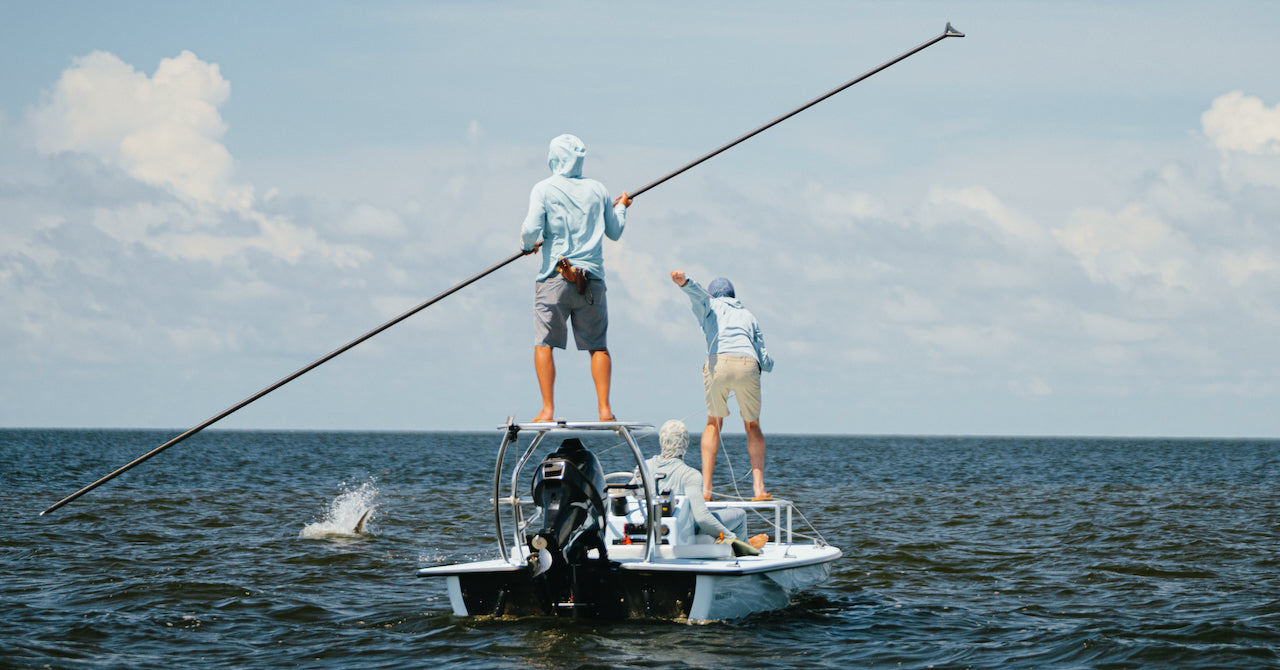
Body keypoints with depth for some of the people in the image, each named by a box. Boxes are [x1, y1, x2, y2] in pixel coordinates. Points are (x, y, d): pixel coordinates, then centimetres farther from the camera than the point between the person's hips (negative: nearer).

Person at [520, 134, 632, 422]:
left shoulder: (543, 189, -2)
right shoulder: (597, 190, 9)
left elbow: (532, 229, -12)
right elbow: (614, 232, 18)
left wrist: (528, 245, 11)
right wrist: (621, 207, 37)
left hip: (555, 278, -3)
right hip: (592, 279, 3)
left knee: (544, 344, 2)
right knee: (598, 346, 8)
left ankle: (547, 410, -7)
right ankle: (604, 408, -2)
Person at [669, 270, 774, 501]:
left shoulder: (711, 306, 27)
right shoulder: (749, 317, 33)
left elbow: (697, 292, 1)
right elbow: (767, 363, 28)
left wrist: (683, 282, -20)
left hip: (718, 363, -1)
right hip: (748, 366, 2)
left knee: (714, 424, 21)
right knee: (752, 426, 22)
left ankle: (705, 488, 9)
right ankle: (758, 488, 8)